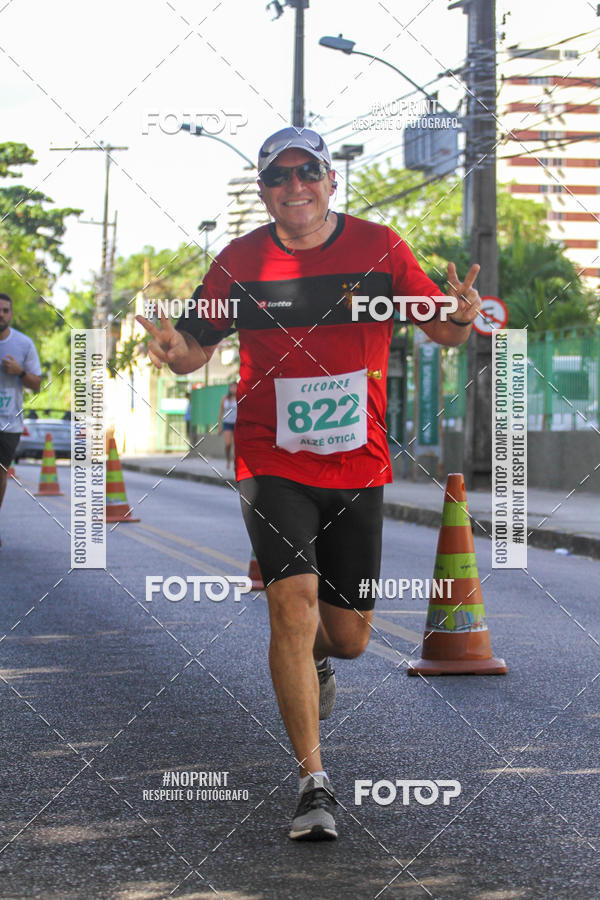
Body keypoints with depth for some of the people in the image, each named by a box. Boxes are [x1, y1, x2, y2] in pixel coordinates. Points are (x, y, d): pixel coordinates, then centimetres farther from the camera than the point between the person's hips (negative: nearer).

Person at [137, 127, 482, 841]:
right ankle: (313, 782, -13)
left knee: (348, 638, 8)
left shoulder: (378, 247, -1)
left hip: (359, 469, 2)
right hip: (272, 465, -1)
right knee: (294, 600, -20)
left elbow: (442, 332, 4)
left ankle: (312, 659, 48)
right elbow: (197, 349, 7)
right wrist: (174, 348, -17)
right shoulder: (240, 261, -1)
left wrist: (461, 316, -20)